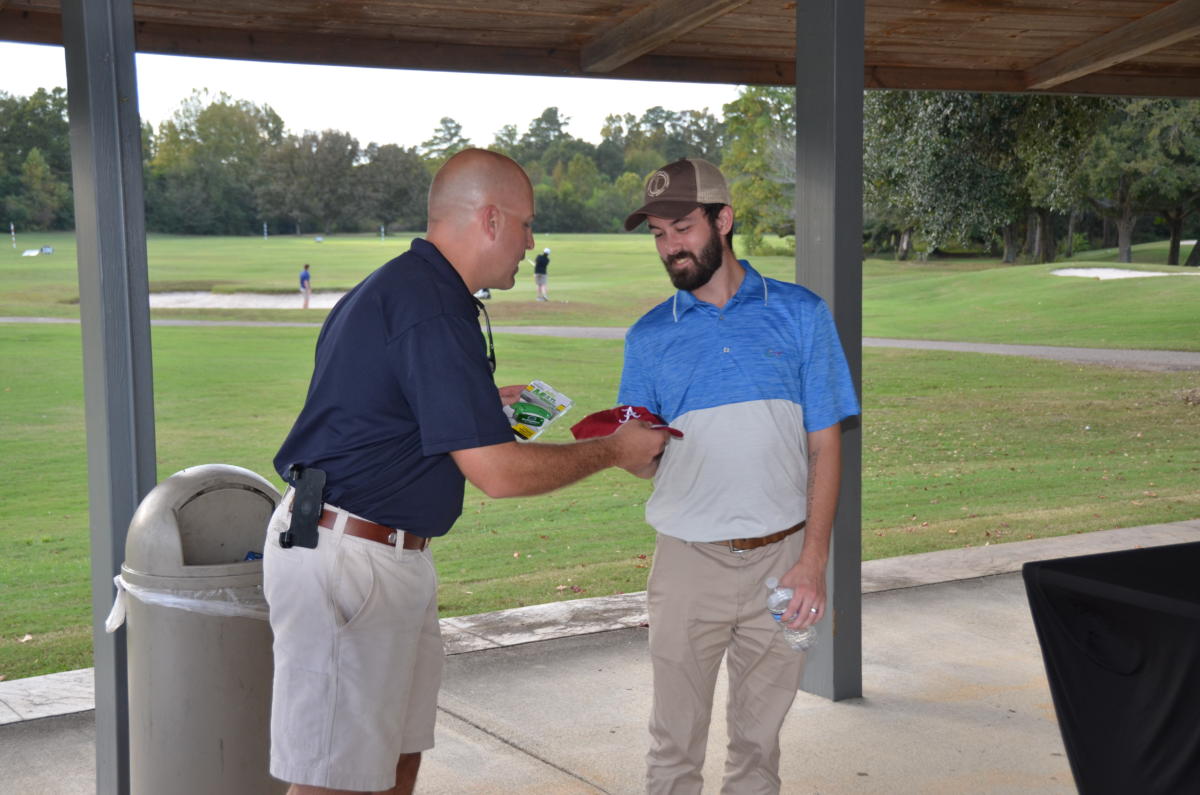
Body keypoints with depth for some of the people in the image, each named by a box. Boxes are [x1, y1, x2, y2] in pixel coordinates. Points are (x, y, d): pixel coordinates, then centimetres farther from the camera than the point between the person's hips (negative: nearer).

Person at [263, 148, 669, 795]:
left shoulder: (395, 287, 13)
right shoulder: (432, 314, -20)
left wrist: (480, 408, 24)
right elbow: (498, 473, -22)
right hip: (347, 560, -11)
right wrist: (614, 451, -8)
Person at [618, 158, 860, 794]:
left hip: (781, 558, 0)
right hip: (687, 560, 1)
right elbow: (646, 464, 5)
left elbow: (824, 445, 1)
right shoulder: (649, 336, 5)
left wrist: (812, 561, -7)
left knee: (758, 740, 11)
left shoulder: (798, 314, 2)